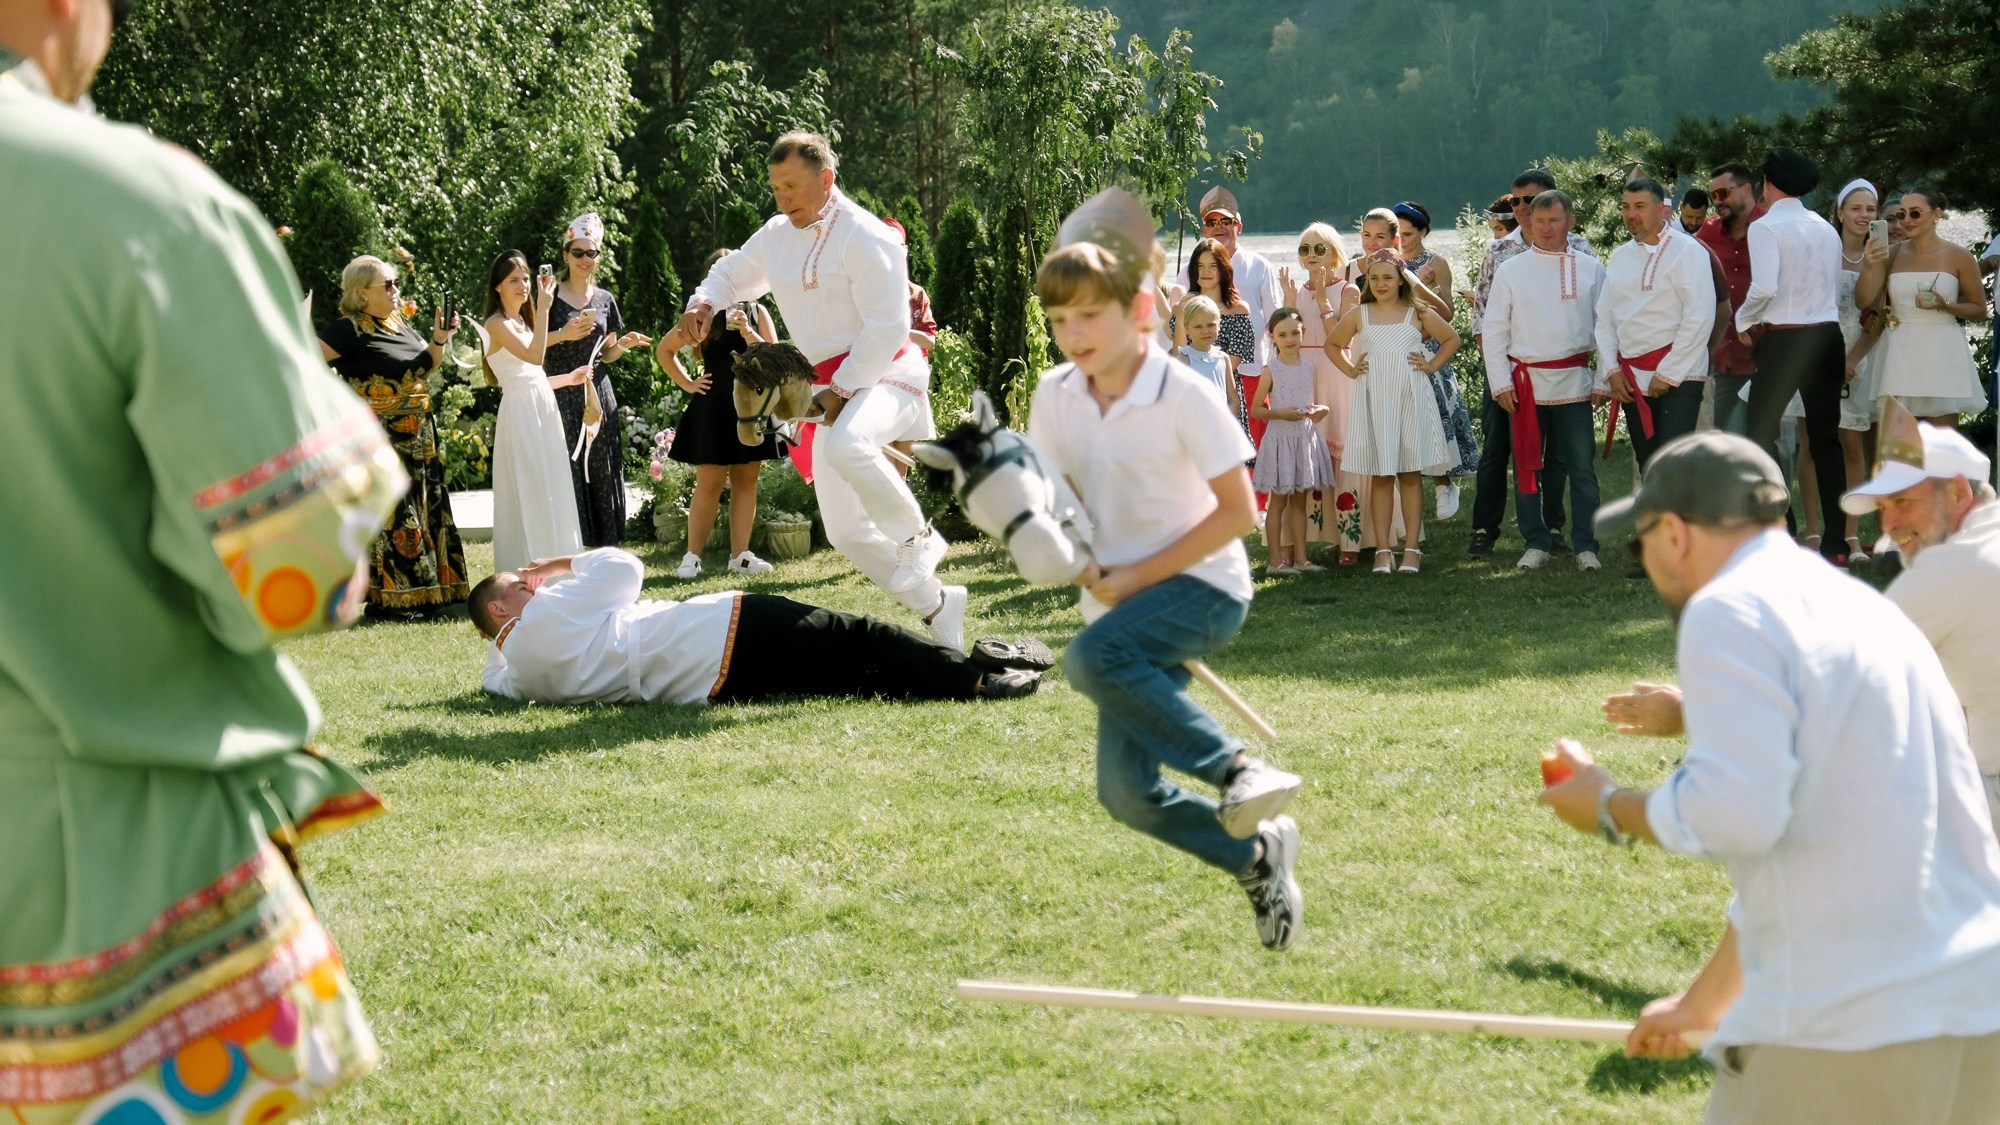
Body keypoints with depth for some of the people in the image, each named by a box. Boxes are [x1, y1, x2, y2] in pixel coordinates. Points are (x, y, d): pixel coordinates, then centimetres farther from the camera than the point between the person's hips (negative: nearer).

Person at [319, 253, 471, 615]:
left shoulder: (397, 320, 12)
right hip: (381, 439, -9)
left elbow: (427, 365, 19)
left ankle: (423, 592, 18)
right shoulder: (351, 329, -13)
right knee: (390, 515, -7)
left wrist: (439, 340, 1)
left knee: (422, 510, 11)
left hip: (417, 436, 9)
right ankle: (388, 597, -2)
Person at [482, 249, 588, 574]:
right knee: (527, 495, -7)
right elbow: (534, 355, -25)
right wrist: (543, 306, -23)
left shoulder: (522, 322, 17)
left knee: (549, 495, 11)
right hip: (521, 414, -9)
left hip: (543, 414, 9)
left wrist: (569, 379, 19)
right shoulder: (497, 324, -10)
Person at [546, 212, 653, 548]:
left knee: (602, 473, 1)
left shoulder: (604, 299, 12)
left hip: (598, 395, 4)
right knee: (567, 472, -8)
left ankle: (606, 551, 5)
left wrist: (624, 343, -2)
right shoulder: (551, 297, -1)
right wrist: (562, 335, -16)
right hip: (562, 396, -4)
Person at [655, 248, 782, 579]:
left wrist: (748, 333, -17)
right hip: (713, 407, -2)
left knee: (746, 480, 4)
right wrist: (687, 383, 3)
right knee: (710, 482, -4)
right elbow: (664, 350, 10)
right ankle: (692, 556, -1)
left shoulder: (757, 311, 7)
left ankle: (739, 555, 7)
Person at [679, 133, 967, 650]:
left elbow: (887, 327, -19)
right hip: (835, 390, 9)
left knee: (846, 445, -43)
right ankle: (936, 606, 23)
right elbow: (732, 274, 25)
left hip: (885, 375, -8)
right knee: (845, 531, 7)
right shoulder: (778, 236, 9)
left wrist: (843, 390, -21)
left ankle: (917, 536, -20)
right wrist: (703, 302, 2)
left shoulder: (864, 237, -16)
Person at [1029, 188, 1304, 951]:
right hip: (1123, 605, 6)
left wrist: (1136, 577, -18)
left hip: (1204, 585, -6)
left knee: (1093, 657, -35)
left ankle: (1237, 769, -29)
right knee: (1125, 791, -2)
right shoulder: (1056, 396, 1)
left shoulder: (1183, 394, -15)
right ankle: (1258, 854, 18)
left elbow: (1237, 512, -15)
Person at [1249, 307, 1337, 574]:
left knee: (1299, 500, 10)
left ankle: (1300, 557, 15)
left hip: (1305, 437, 4)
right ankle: (1277, 560, 3)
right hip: (1280, 438, -4)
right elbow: (1256, 410, -5)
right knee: (1279, 501, 0)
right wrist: (1281, 413, -19)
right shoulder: (1271, 370, -6)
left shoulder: (1308, 367, 6)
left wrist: (1321, 409, -8)